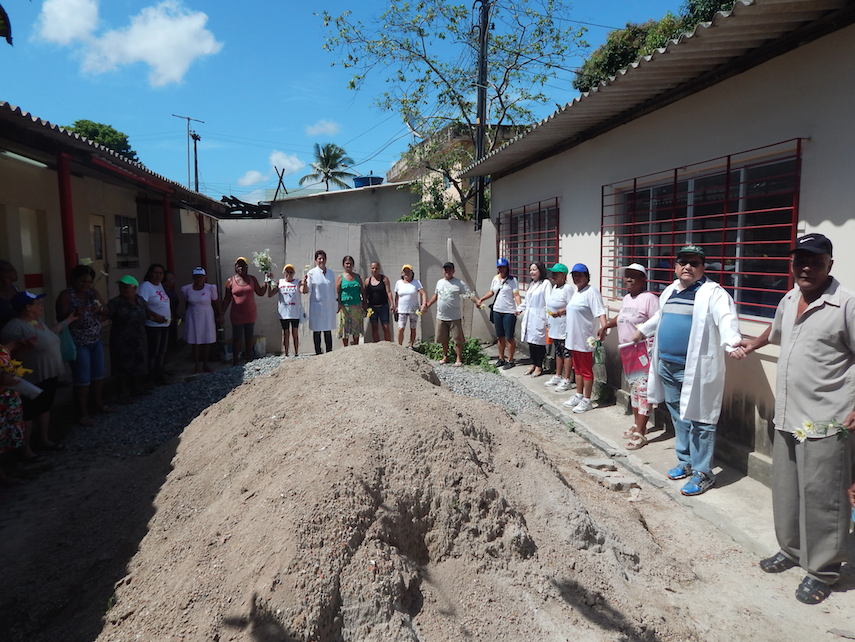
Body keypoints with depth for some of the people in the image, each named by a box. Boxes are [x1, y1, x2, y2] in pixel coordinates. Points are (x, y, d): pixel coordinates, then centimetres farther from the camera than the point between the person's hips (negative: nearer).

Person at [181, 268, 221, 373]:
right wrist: (185, 314, 17)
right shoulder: (187, 289, -4)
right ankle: (197, 366, 9)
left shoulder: (210, 288, -8)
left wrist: (220, 315, 3)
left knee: (206, 342, 6)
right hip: (193, 318, 0)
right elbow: (187, 303, 11)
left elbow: (216, 302, 1)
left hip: (206, 318, 0)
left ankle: (205, 365, 17)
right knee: (195, 343, 2)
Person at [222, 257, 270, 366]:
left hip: (251, 315, 3)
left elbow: (261, 293, 8)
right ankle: (235, 363, 9)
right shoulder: (230, 281, -2)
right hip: (237, 315, -3)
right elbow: (227, 299, 1)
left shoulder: (252, 279, 5)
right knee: (237, 339, -1)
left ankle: (249, 359, 20)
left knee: (249, 338, 10)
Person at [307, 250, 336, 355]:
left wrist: (336, 304, 17)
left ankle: (329, 351, 12)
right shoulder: (312, 273, -2)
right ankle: (318, 352, 8)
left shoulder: (331, 273, 10)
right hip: (317, 306, -3)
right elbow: (308, 290, -4)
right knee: (317, 330, 1)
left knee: (328, 330, 7)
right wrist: (305, 284, -24)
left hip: (329, 306, 3)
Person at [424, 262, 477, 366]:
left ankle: (459, 359, 9)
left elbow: (470, 294, -7)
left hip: (455, 317, -5)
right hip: (441, 317, 5)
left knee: (458, 339, -1)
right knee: (443, 339, 13)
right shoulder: (439, 282, 12)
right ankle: (445, 357, 28)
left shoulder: (459, 283, -4)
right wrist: (427, 305, 22)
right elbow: (435, 295, 25)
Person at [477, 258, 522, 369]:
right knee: (500, 337, 13)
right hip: (497, 311, 6)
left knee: (509, 337, -2)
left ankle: (510, 360, 8)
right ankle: (501, 359, 24)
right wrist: (481, 299, 24)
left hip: (509, 312, -6)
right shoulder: (495, 278, 10)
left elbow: (516, 295, -15)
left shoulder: (512, 279, -7)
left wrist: (519, 307, -29)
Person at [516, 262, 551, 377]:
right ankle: (533, 364, 23)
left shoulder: (546, 283, -9)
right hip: (529, 317, 8)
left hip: (539, 318, -8)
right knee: (531, 341, 11)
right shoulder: (532, 284, 19)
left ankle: (539, 367, 9)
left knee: (539, 342, -2)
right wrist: (519, 309, 27)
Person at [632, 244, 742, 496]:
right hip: (667, 367, 8)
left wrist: (733, 341, -44)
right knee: (679, 418, 18)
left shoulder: (713, 293, -9)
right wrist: (642, 330, 44)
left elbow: (726, 319, -26)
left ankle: (702, 473, 11)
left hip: (695, 370, -7)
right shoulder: (670, 291, 15)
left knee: (699, 421, -1)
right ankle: (685, 461, 32)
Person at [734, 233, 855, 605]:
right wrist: (754, 344, 44)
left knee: (821, 498, 2)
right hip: (786, 418, 7)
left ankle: (823, 570, 19)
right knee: (786, 491, 17)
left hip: (825, 424, -7)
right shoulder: (789, 301, 9)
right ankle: (791, 550, 35)